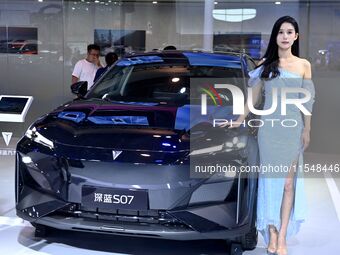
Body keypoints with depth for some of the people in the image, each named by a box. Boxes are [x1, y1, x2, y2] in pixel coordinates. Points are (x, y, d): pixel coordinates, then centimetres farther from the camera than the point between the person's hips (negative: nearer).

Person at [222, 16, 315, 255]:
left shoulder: (304, 65, 4)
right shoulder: (265, 64, 4)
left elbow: (306, 101, 5)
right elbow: (254, 96, 10)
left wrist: (307, 130, 2)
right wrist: (240, 120, 10)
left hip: (292, 127, 0)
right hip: (269, 126, 0)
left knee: (288, 181, -1)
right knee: (270, 179, 2)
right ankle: (272, 233, 9)